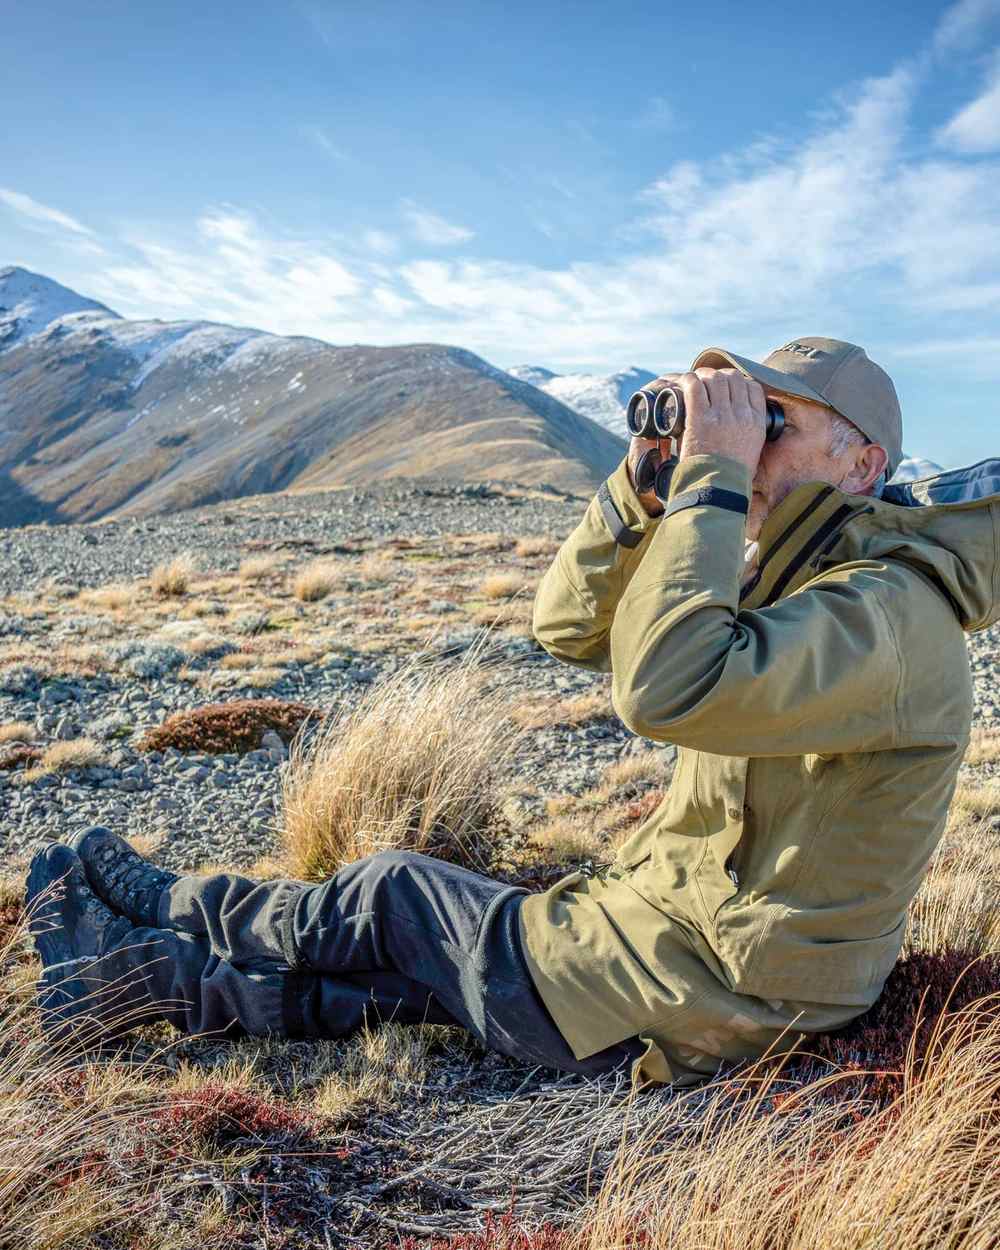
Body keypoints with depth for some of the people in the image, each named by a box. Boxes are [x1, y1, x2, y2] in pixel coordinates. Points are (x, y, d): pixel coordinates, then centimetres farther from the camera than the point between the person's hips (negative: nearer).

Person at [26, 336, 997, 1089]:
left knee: (393, 896, 4)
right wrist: (648, 475, -11)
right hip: (690, 929, 8)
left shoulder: (890, 609, -23)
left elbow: (665, 689, -41)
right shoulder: (783, 569, 7)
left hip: (704, 994, -7)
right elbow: (568, 626, 3)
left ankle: (152, 917, 26)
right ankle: (159, 978, 27)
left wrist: (712, 478, -31)